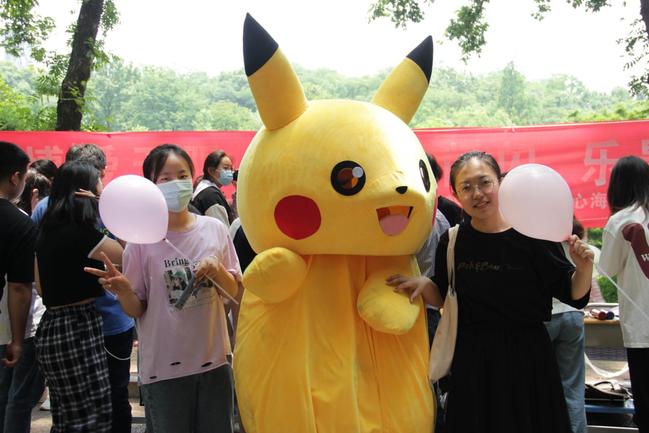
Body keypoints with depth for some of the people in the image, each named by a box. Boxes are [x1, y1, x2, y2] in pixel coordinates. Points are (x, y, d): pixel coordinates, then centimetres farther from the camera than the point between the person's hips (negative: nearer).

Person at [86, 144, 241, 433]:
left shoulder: (214, 229, -2)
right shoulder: (142, 239, -8)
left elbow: (235, 292, 4)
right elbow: (136, 310, -3)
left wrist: (217, 270, -15)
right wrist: (123, 290, -23)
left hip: (214, 361, 2)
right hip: (164, 367, -2)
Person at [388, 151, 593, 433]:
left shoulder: (532, 234, -10)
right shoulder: (452, 242, -2)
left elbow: (572, 295, -4)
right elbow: (445, 299, 9)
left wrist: (584, 268, -23)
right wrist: (425, 285, -10)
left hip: (526, 356, -2)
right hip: (472, 359, 2)